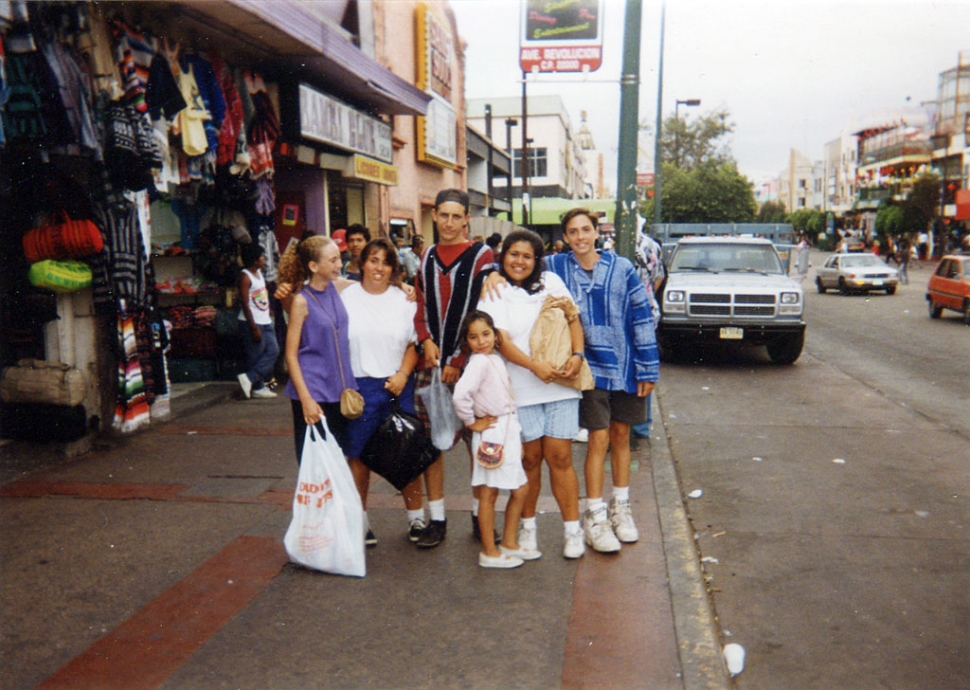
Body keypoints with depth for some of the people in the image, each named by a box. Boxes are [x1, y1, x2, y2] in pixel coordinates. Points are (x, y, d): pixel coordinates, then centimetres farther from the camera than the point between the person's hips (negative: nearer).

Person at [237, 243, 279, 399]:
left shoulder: (259, 273, 13)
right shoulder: (245, 276, -14)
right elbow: (245, 304, -18)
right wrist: (254, 327, -20)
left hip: (265, 322, 9)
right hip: (252, 323, -9)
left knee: (273, 351, 7)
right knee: (256, 356, -3)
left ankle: (250, 378, 10)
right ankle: (257, 387, 6)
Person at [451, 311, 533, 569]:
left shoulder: (496, 359, 9)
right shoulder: (478, 362, -16)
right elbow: (460, 395, -31)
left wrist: (517, 440, 14)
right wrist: (472, 422, -17)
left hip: (508, 430, 8)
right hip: (492, 434, -8)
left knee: (520, 490, 14)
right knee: (488, 493, 3)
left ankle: (509, 543, 28)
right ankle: (489, 552, 14)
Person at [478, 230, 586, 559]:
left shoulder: (551, 281, 9)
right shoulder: (492, 293, 1)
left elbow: (573, 319, 9)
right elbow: (500, 340, -9)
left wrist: (577, 354, -8)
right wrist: (535, 366, -21)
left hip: (560, 386, 1)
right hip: (521, 390, -1)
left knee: (559, 457, 1)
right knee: (530, 458, 7)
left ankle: (572, 529, 12)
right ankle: (527, 525, 26)